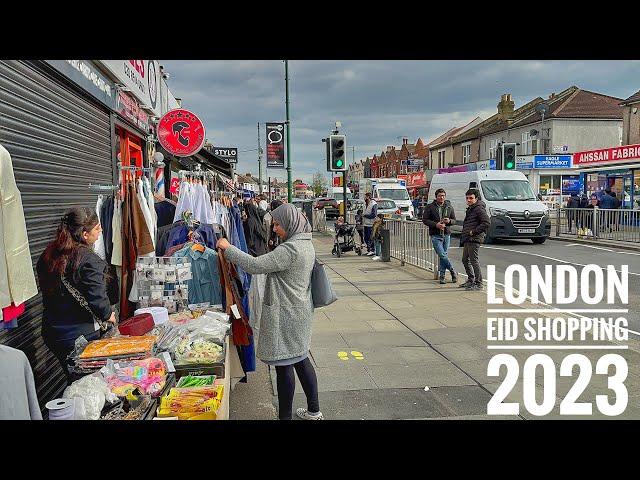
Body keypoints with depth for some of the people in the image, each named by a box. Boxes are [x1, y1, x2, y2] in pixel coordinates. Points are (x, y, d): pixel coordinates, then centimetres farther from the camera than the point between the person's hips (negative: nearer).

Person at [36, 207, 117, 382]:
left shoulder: (48, 255, 2)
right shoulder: (89, 260, -21)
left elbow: (45, 286, 12)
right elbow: (97, 297, -21)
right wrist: (109, 315, -2)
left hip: (52, 333, 7)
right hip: (82, 335, -7)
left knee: (72, 381, 20)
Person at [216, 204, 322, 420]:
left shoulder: (290, 249, -23)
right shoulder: (306, 244, 9)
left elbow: (255, 265, -24)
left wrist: (228, 248, -15)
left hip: (286, 315, -10)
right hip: (300, 311, 10)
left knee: (284, 364, 2)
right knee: (300, 359, 19)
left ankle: (285, 416, 15)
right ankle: (313, 410, 30)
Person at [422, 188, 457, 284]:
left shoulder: (449, 207, 11)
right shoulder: (430, 207, 0)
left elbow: (454, 220, 16)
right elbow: (424, 220, -2)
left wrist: (449, 221, -8)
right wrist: (436, 224, -14)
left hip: (446, 235, 3)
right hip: (435, 235, -3)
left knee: (445, 255, 4)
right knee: (442, 255, -12)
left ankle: (442, 276, 12)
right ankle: (453, 272, 1)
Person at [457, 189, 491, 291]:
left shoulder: (479, 209, -11)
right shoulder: (470, 209, 20)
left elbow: (487, 223, -21)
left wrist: (474, 231, -19)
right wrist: (463, 238, 18)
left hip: (474, 239, -10)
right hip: (467, 239, 10)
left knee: (474, 260, -9)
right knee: (465, 260, 17)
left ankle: (478, 283, -4)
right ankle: (471, 280, 29)